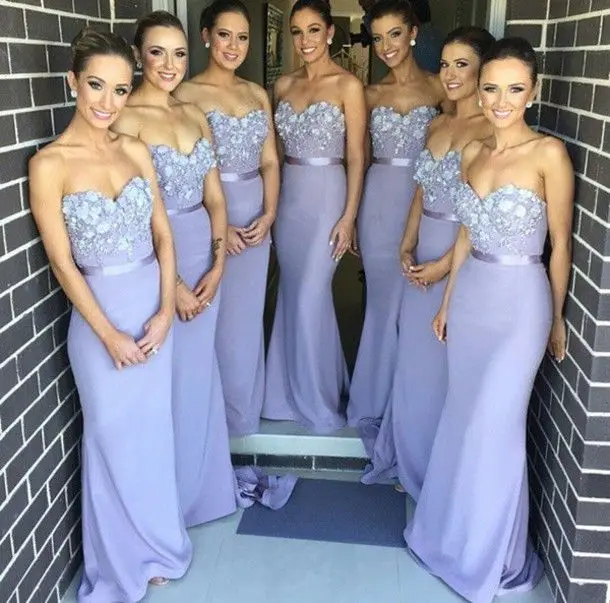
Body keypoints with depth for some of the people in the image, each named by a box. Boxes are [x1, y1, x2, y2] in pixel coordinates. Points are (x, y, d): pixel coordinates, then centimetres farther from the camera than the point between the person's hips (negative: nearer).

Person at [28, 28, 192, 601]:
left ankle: (155, 545, 38)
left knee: (153, 429, 16)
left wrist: (165, 308, -6)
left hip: (153, 303, 4)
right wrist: (109, 334, -13)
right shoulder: (49, 164, -12)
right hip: (98, 312, -4)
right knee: (113, 438, 10)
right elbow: (63, 263, -13)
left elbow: (162, 233, 4)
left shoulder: (136, 151, 2)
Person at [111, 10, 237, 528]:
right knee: (170, 376, 6)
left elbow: (215, 196, 8)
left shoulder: (195, 115, 9)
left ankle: (202, 483, 37)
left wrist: (217, 265, -2)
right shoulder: (126, 119, -11)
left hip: (203, 253, 6)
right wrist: (171, 281, -14)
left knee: (200, 370, 16)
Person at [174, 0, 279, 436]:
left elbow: (269, 161, 9)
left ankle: (245, 410, 31)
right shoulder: (186, 94, -6)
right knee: (217, 316, 4)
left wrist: (269, 213, -5)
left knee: (249, 316, 13)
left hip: (255, 214, 5)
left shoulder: (258, 94, 10)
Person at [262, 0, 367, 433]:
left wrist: (349, 217, -13)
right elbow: (278, 148, 14)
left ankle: (318, 401, 16)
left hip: (326, 196, -6)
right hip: (288, 195, 6)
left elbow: (355, 157, -8)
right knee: (292, 296, 12)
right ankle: (293, 392, 28)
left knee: (310, 299, -3)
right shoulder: (284, 85, 9)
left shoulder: (348, 85, -7)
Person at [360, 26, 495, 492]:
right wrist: (407, 248, 2)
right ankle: (408, 459, 36)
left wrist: (446, 263, -16)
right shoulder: (437, 125, 11)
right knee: (414, 360, 16)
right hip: (424, 255, 7)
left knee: (446, 365, 6)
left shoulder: (492, 130, -11)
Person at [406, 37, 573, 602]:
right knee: (463, 421, 15)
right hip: (470, 294, 6)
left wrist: (557, 316, 1)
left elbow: (560, 242, -6)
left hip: (519, 301, -6)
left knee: (493, 428, 2)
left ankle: (491, 556, 25)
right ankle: (454, 530, 37)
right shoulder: (472, 152, 6)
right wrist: (447, 300, 15)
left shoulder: (548, 153, -12)